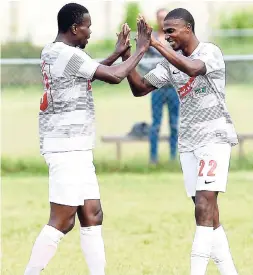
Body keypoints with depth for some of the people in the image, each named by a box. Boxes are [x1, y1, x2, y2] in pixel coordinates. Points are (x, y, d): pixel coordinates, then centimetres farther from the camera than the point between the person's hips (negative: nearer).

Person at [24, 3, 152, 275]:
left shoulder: (51, 52, 14)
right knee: (62, 221, -9)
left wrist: (117, 53, 24)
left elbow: (89, 73, 30)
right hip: (67, 148, -10)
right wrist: (140, 50, -2)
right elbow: (114, 76, -15)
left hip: (75, 150, 10)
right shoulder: (68, 54, -15)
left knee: (92, 216, 8)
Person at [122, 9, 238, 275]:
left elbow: (192, 68, -33)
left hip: (215, 136, -7)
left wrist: (155, 44, -31)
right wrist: (127, 56, -5)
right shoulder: (171, 62, 8)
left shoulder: (210, 52, -11)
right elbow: (139, 89, 9)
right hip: (188, 141, 7)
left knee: (204, 203, -17)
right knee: (206, 211, 6)